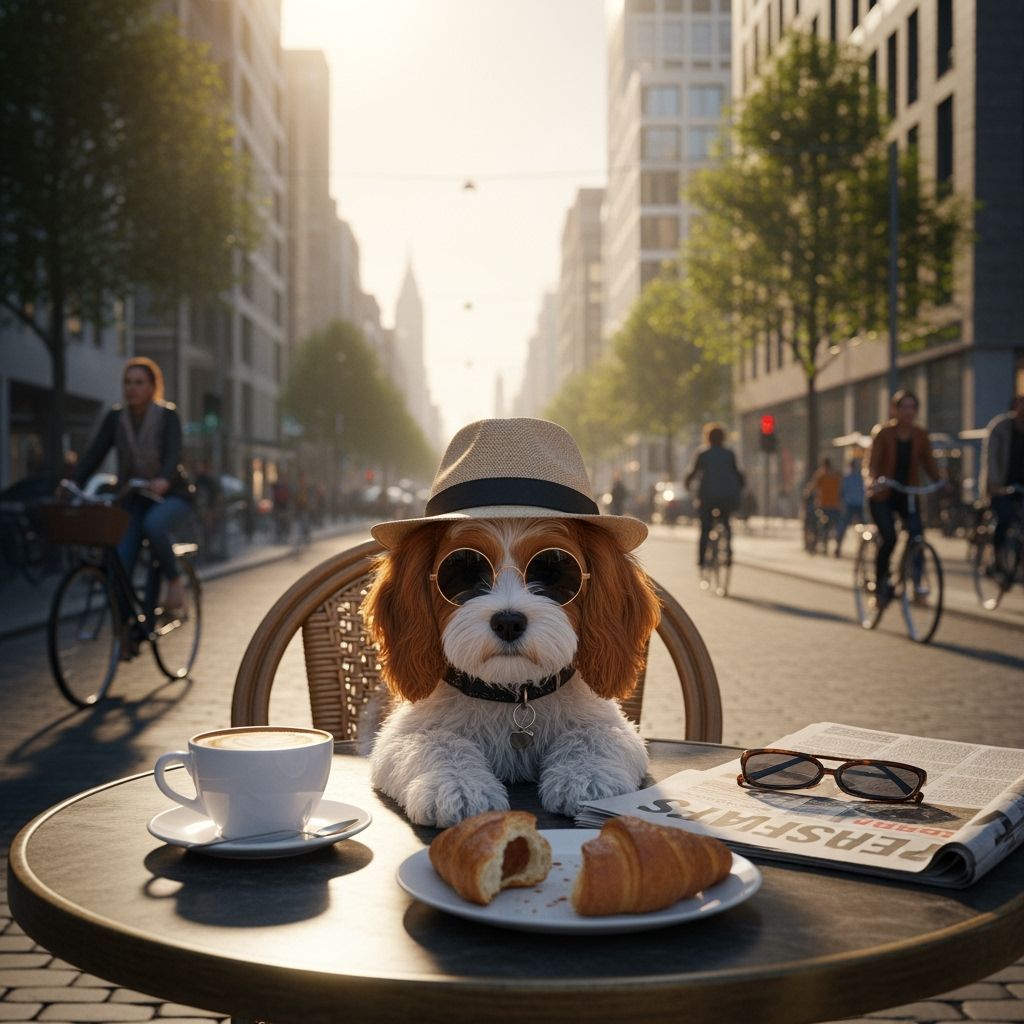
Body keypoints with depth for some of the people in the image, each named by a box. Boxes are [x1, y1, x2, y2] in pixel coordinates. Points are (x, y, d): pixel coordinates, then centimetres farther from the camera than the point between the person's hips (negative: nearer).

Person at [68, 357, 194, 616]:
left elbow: (173, 453, -24)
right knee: (118, 563, -16)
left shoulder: (167, 415, -9)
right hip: (134, 498, 3)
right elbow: (94, 454, -7)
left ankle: (175, 581, -15)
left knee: (153, 525, -37)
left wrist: (163, 481, -45)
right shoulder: (115, 417, 0)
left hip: (171, 495, -3)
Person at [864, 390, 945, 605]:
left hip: (908, 494, 3)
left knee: (916, 533, -20)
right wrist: (871, 481, -38)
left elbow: (928, 462, 0)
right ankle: (880, 583, 3)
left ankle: (917, 579, -5)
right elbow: (872, 463, -18)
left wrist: (942, 478, -20)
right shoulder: (882, 433, -11)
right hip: (882, 496, -3)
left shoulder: (920, 435, 0)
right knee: (889, 539, -17)